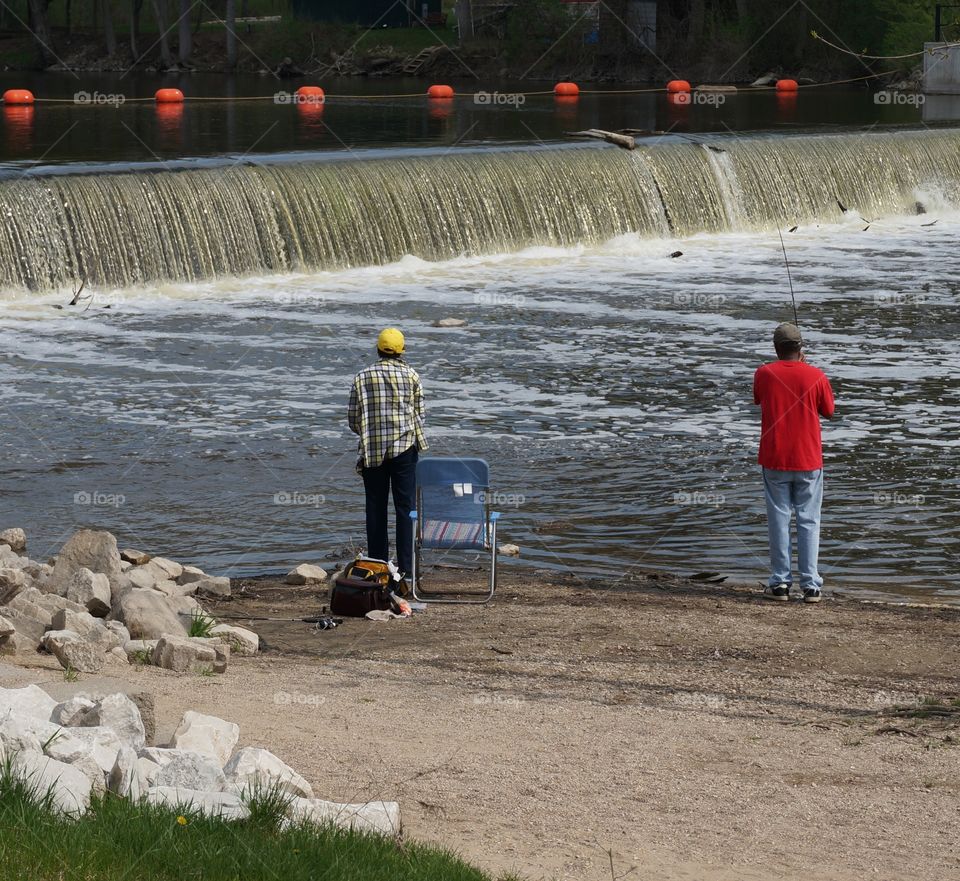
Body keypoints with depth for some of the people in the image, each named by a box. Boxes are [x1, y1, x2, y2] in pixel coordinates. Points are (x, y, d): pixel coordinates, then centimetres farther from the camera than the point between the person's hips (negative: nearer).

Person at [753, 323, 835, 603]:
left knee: (779, 520, 7)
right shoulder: (816, 376, -8)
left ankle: (780, 582, 6)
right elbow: (828, 412, 7)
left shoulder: (764, 374, -6)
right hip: (808, 461, 0)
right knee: (808, 522, 5)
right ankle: (810, 585, 2)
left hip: (774, 461, 0)